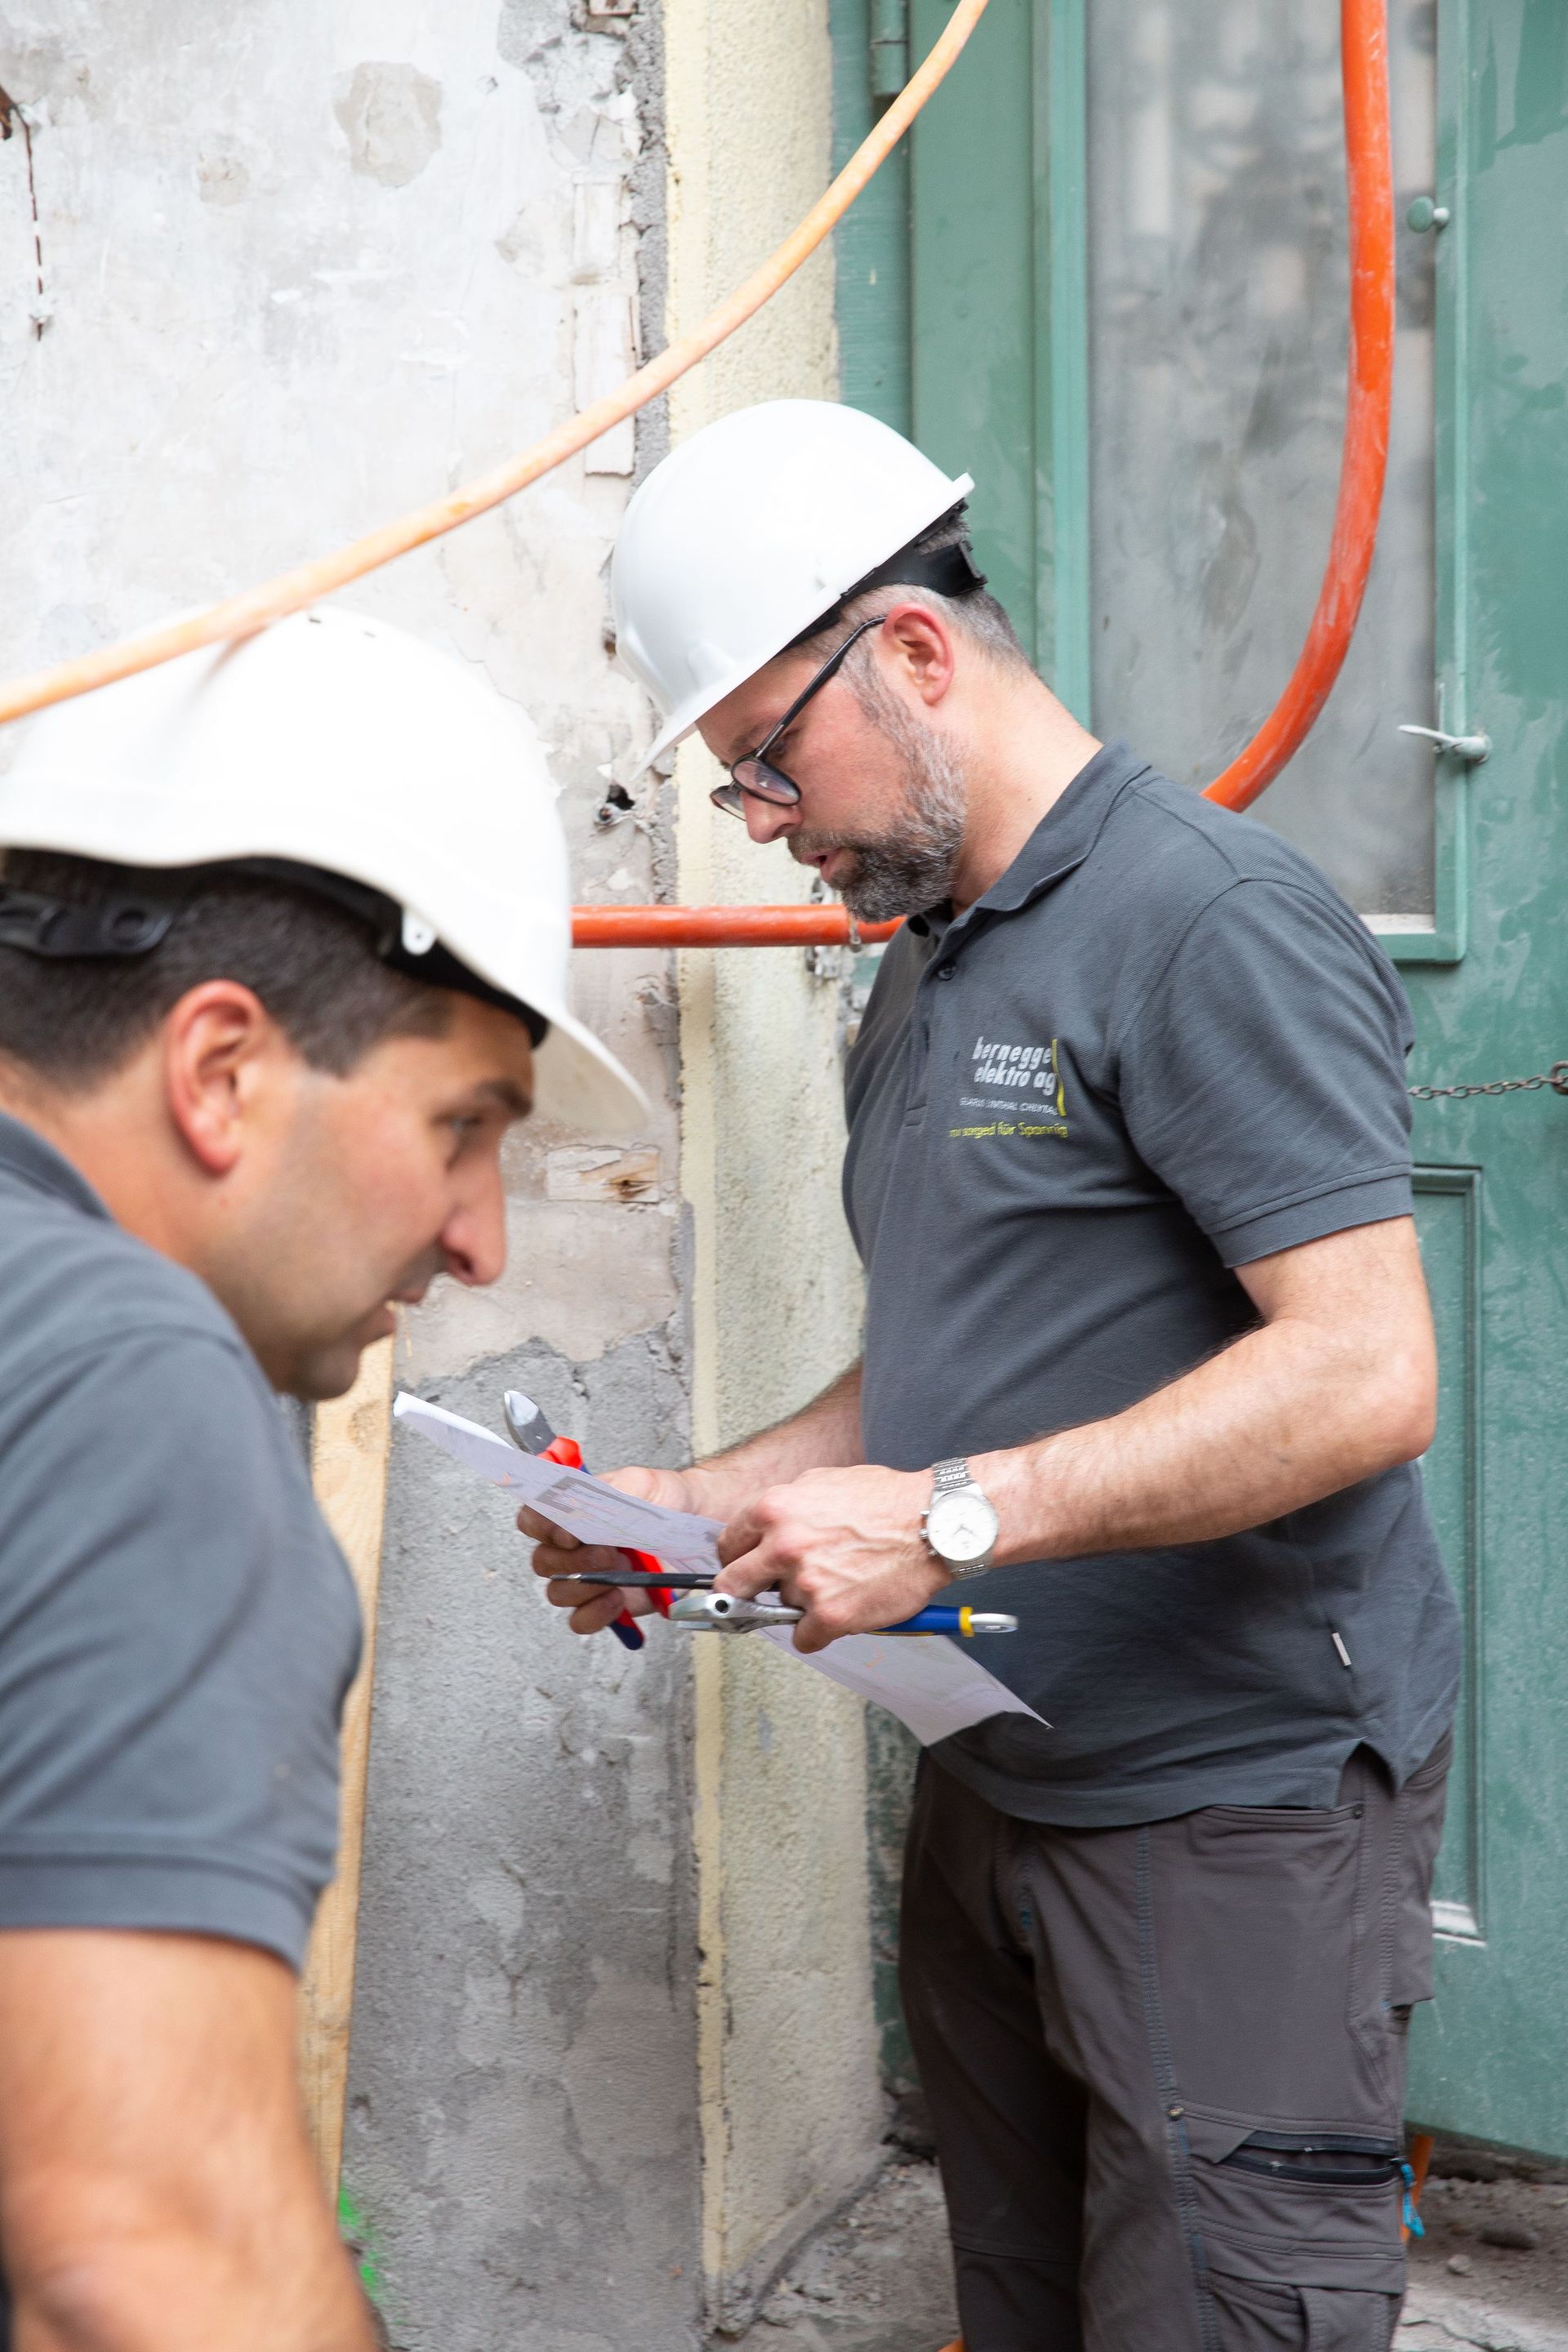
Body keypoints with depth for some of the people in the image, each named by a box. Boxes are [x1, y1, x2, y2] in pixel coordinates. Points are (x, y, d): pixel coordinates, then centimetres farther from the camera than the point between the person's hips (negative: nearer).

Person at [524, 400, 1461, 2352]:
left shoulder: (1215, 926, -15)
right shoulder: (927, 967, 15)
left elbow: (1366, 1376, -23)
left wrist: (951, 1518, -25)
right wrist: (700, 1503, 6)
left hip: (1235, 1807, -8)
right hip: (991, 1788, 9)